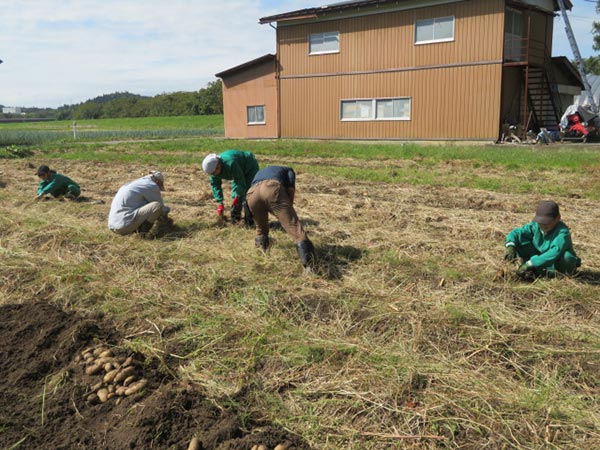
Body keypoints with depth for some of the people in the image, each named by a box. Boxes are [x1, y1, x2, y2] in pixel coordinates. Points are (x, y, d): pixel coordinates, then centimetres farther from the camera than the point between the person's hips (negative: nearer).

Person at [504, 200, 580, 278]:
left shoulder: (562, 232, -31)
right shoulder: (535, 226, -13)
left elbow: (555, 252, -46)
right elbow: (516, 233, -8)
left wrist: (530, 264, -50)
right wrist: (510, 246, -32)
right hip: (541, 258, 5)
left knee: (566, 256, -39)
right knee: (519, 243, -14)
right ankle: (538, 271, -20)